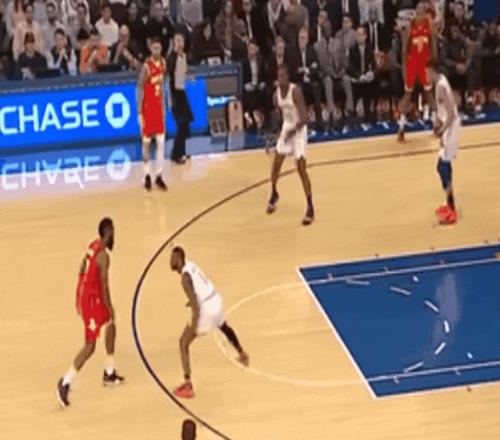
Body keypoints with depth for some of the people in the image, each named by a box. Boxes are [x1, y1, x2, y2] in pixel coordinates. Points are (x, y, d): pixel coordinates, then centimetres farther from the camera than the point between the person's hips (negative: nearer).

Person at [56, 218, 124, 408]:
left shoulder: (93, 246, 8)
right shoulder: (103, 255, -21)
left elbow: (82, 271, 16)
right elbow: (104, 284, -23)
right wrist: (109, 308, -15)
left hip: (84, 294, 10)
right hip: (92, 300, -10)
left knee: (111, 326, 26)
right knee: (90, 346, -6)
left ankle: (109, 373, 33)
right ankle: (65, 383, -10)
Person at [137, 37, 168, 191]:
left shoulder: (162, 62, 2)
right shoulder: (146, 66, -18)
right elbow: (139, 89, -15)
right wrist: (139, 112, -17)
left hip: (159, 106, 6)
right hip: (148, 108, -6)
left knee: (161, 142, 4)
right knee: (146, 141, 4)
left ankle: (159, 176, 10)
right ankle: (147, 175, 13)